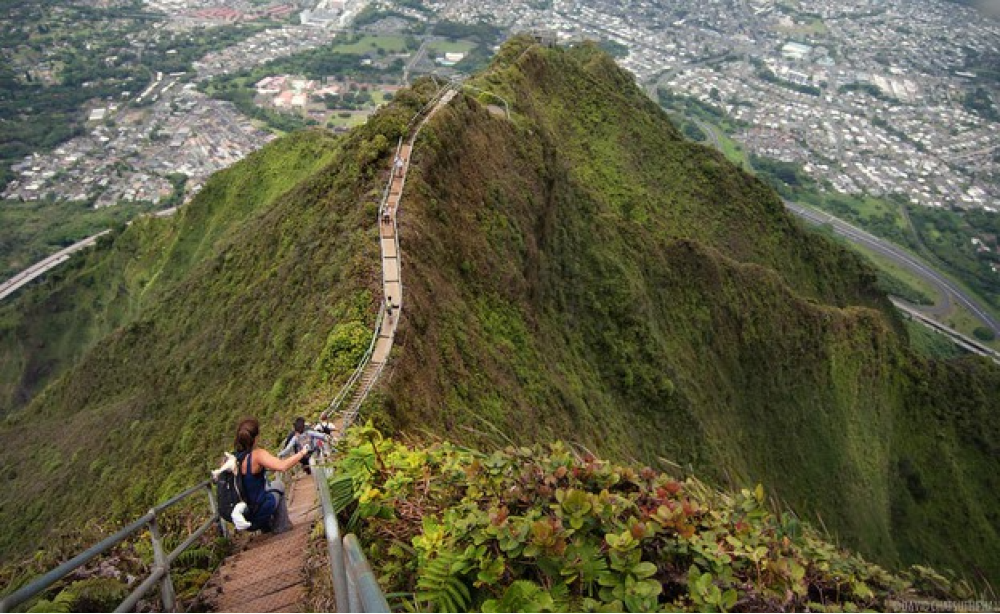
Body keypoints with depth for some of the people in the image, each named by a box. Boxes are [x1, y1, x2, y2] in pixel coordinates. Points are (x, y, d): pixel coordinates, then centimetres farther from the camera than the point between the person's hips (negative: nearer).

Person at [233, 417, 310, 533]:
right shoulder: (257, 455, -20)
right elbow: (282, 466, -34)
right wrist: (302, 452, -22)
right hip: (258, 515, -5)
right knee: (278, 485, 23)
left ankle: (267, 526, 39)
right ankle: (281, 526, 27)